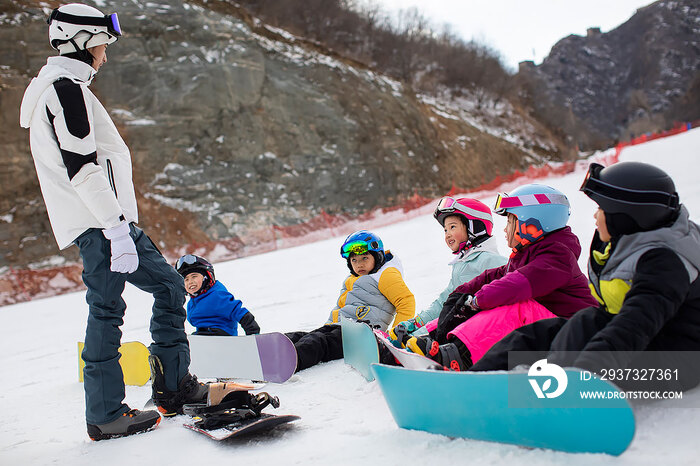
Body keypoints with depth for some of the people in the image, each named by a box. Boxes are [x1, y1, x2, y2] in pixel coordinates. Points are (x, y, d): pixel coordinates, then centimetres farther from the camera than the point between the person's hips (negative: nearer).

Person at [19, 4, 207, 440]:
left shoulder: (59, 88, 24)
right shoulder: (65, 87, -9)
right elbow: (81, 166, -20)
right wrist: (116, 226, -23)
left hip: (110, 219, 10)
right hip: (99, 224, -10)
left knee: (168, 284, 10)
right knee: (106, 309, -6)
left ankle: (173, 386, 13)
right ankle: (105, 415, 3)